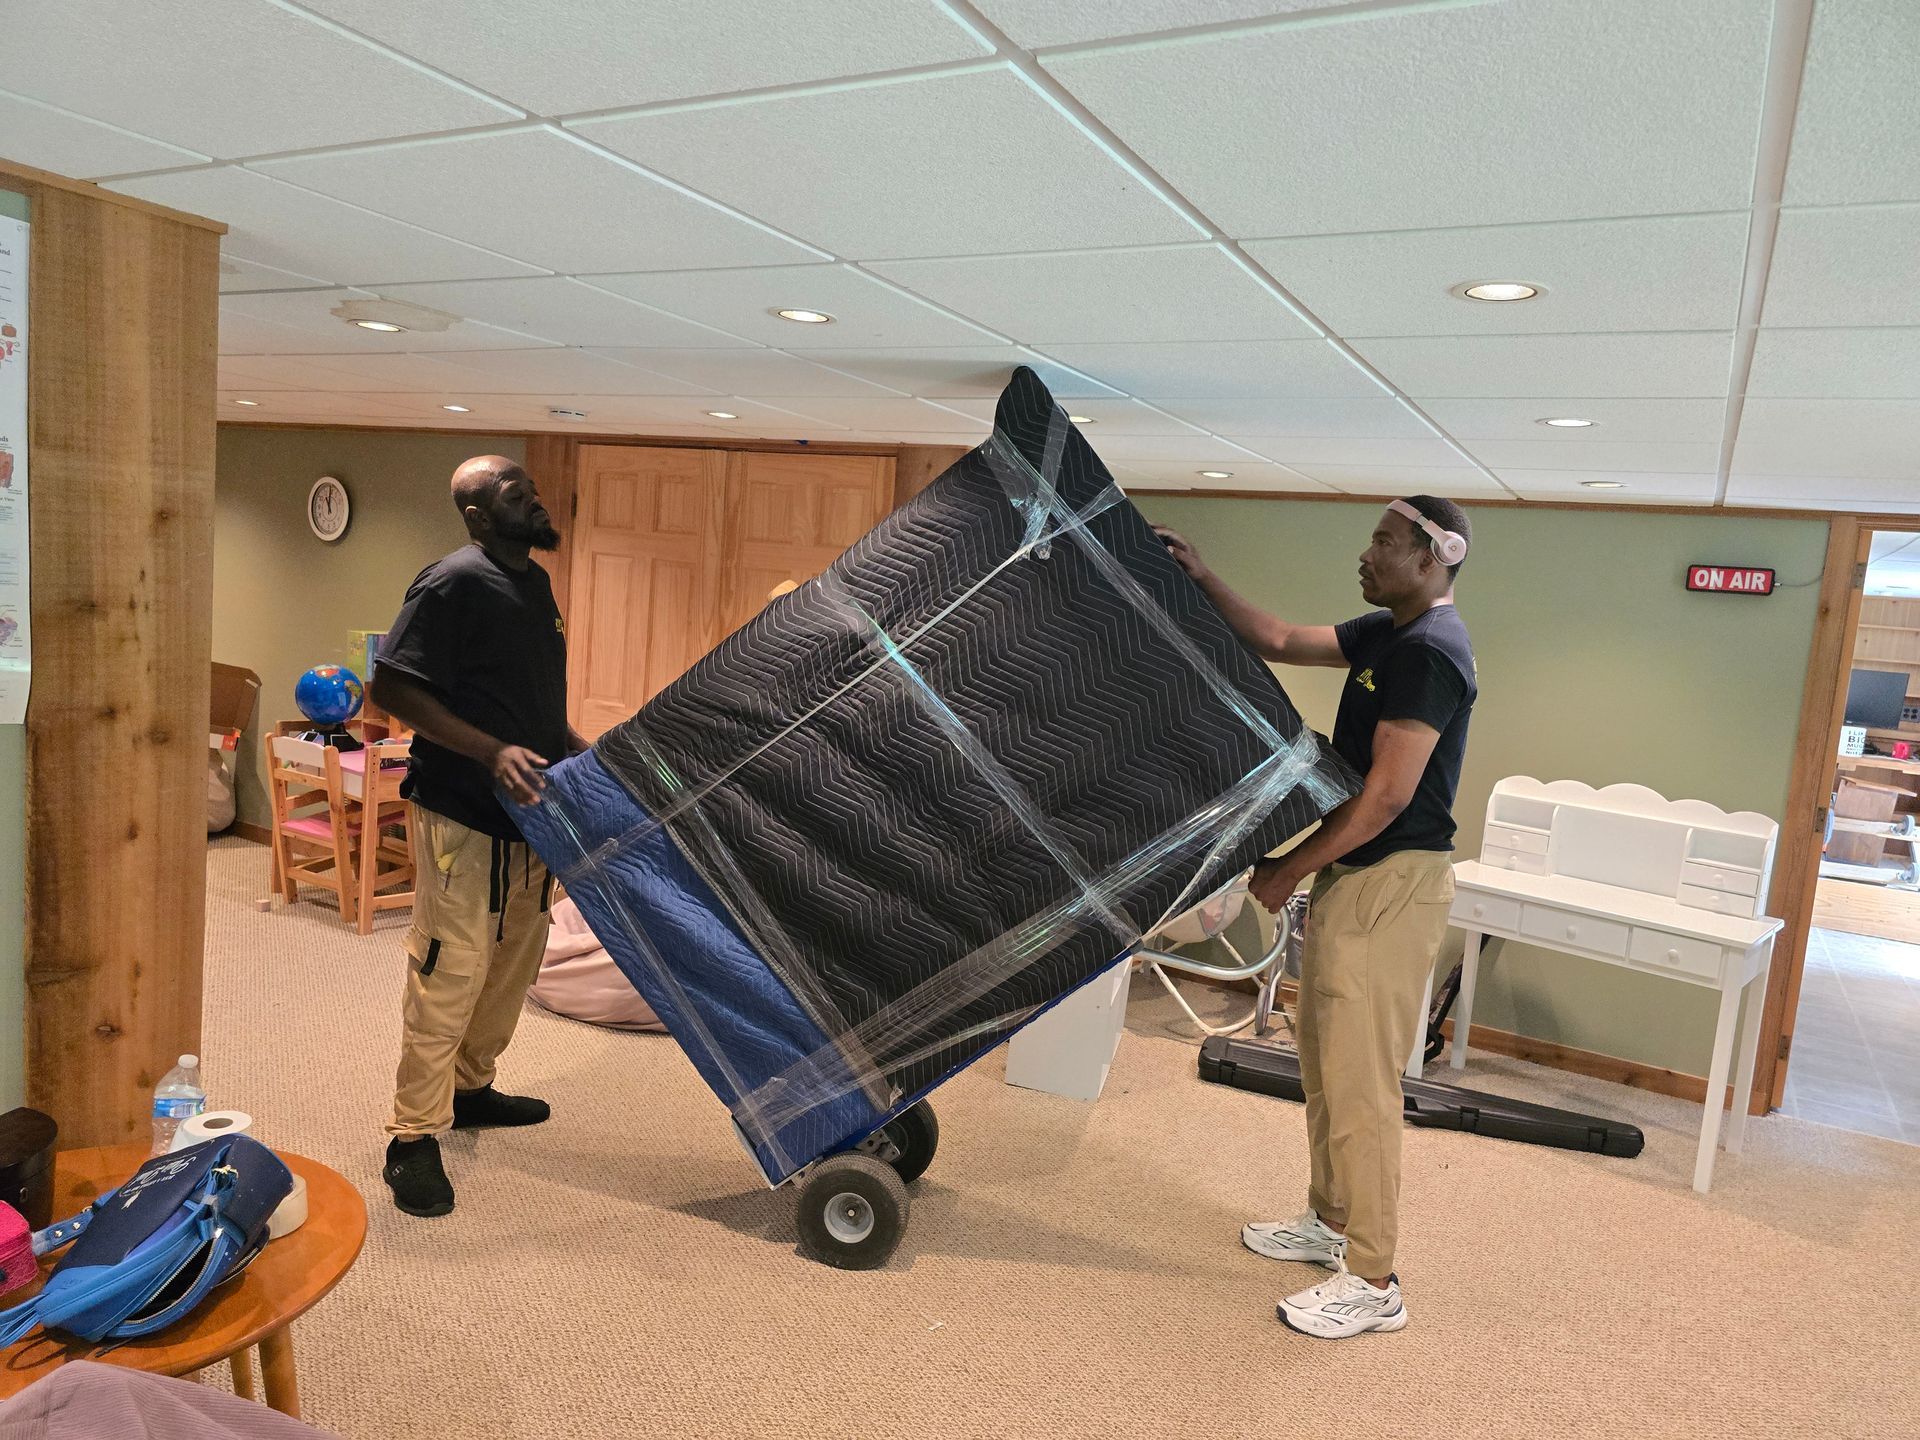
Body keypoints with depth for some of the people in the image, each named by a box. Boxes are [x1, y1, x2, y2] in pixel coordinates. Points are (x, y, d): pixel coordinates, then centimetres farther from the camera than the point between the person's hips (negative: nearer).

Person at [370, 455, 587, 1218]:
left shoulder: (534, 582, 13)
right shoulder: (454, 583, -15)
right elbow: (392, 687, -18)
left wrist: (573, 745, 10)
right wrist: (492, 751, -26)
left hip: (526, 811, 9)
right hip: (464, 814, -9)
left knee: (515, 958, 18)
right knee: (449, 968, -4)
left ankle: (469, 1088, 36)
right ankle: (413, 1139, 9)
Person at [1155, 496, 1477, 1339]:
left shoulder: (1429, 653, -19)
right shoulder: (1385, 634, 12)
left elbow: (1387, 797, -22)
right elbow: (1279, 642, 17)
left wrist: (1289, 870, -15)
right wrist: (1202, 580, 8)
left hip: (1391, 884, -10)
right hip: (1353, 874, 10)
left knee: (1358, 1080, -4)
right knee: (1326, 1064, 19)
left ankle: (1372, 1282, 8)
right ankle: (1331, 1222, 34)